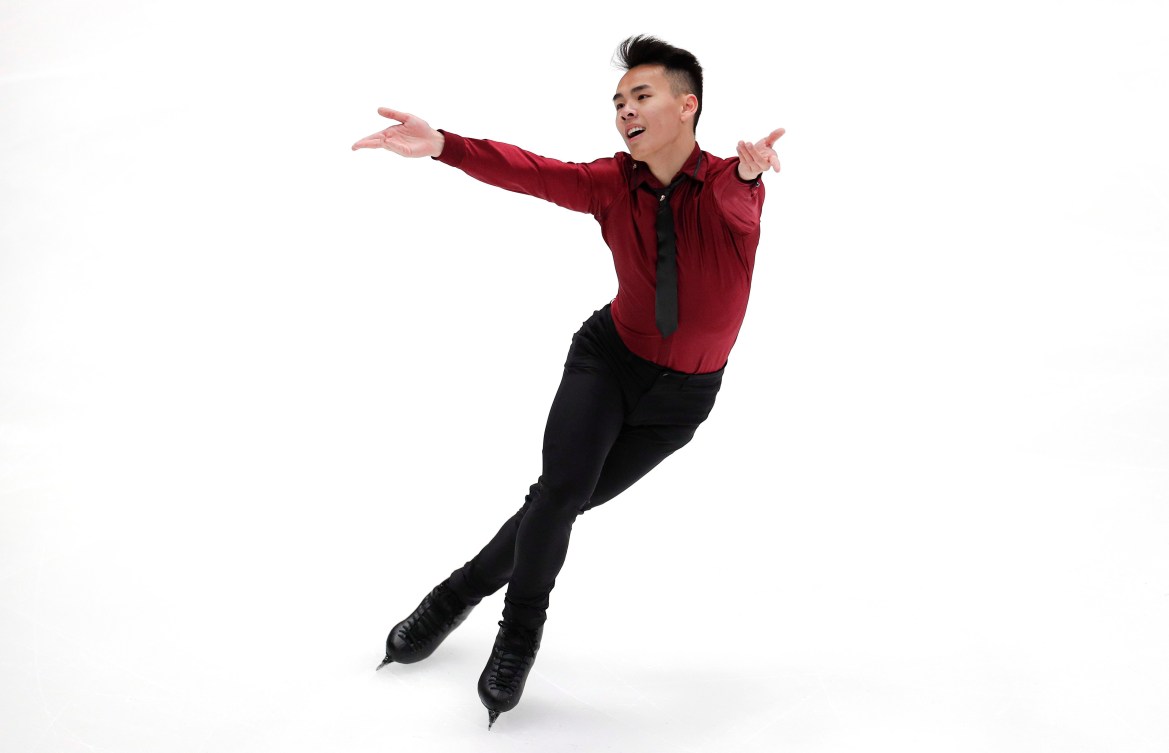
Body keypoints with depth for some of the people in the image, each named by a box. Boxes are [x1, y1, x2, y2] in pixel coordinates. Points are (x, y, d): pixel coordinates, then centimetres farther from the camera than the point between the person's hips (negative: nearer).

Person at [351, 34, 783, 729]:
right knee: (562, 489, -19)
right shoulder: (614, 183, -13)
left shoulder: (729, 188, -21)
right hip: (610, 357, 1)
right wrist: (443, 146, -42)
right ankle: (520, 634, 3)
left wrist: (745, 174, -71)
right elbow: (530, 171, -25)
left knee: (570, 501, 6)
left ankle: (464, 589, 28)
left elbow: (735, 201, -45)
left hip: (684, 392, -1)